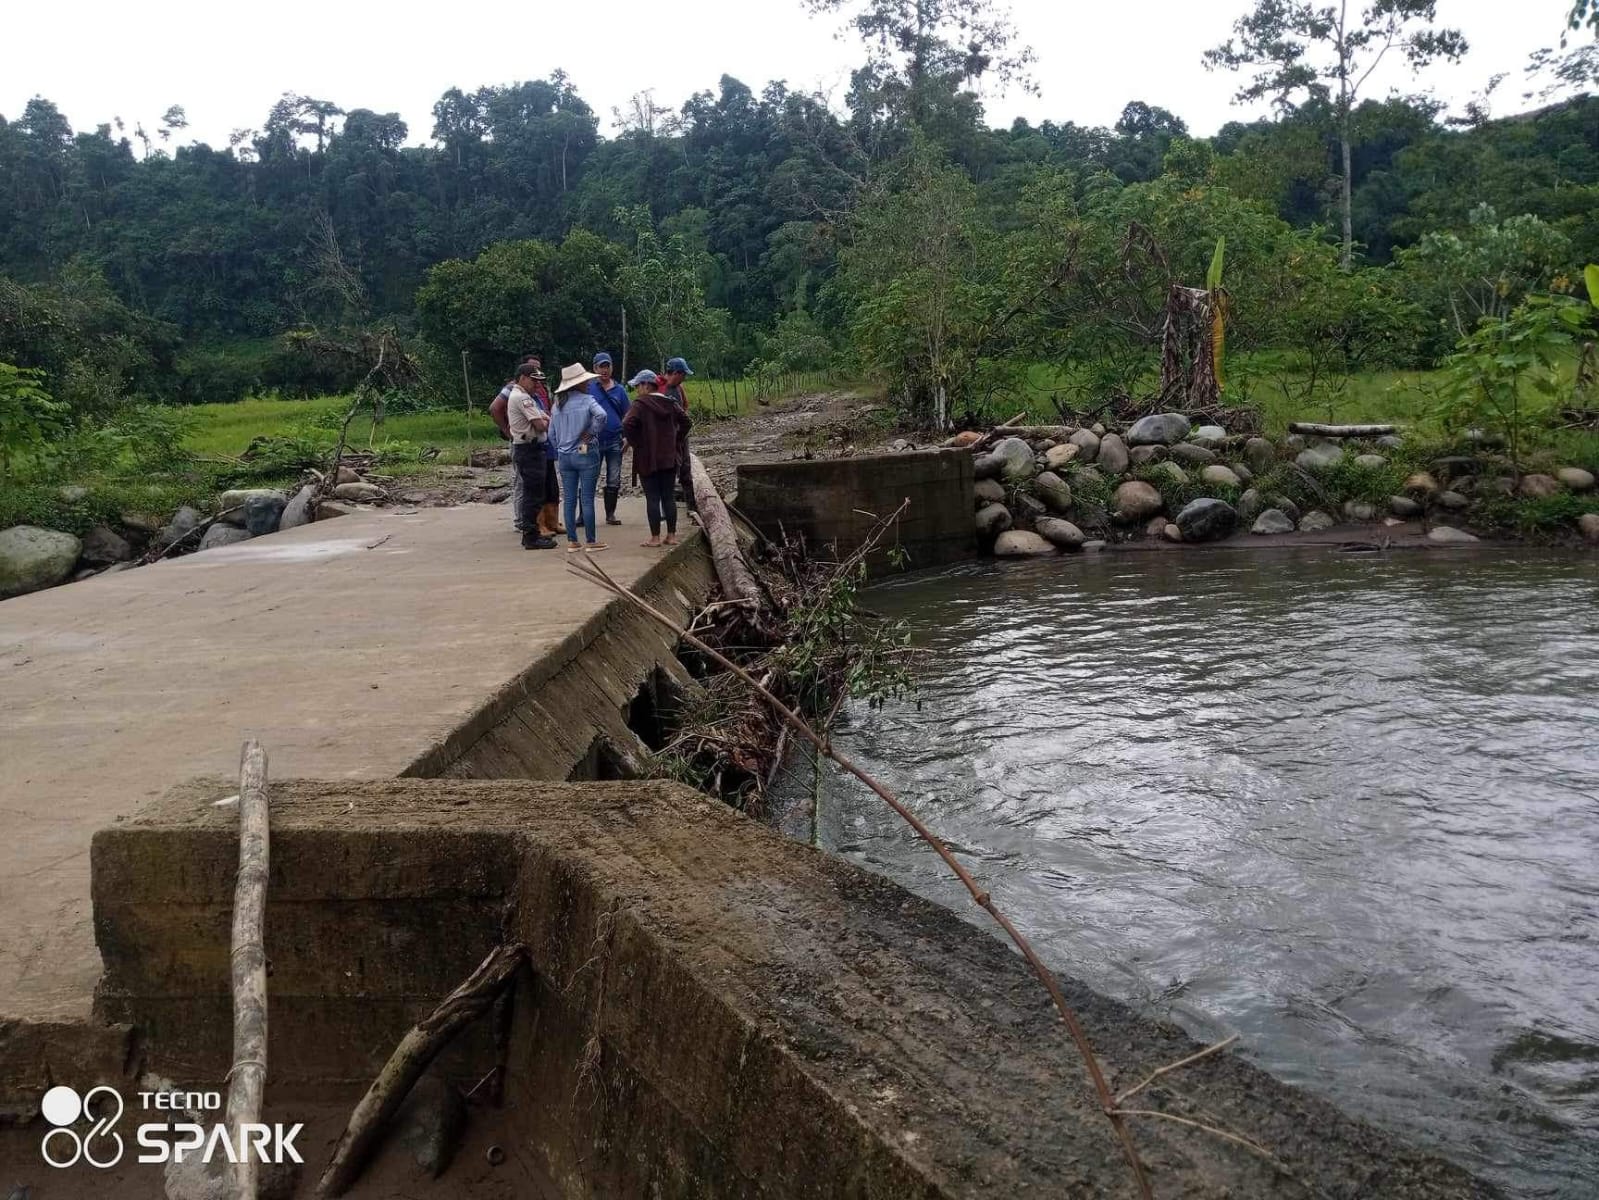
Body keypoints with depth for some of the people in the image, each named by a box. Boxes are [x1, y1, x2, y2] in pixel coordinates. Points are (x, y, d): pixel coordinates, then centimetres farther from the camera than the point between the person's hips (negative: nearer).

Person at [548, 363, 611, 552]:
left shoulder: (557, 405, 8)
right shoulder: (587, 400, -9)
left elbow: (552, 434, 11)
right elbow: (601, 415, -28)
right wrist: (591, 432, -15)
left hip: (564, 456, 5)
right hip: (586, 454, -5)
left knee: (569, 499, 9)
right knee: (587, 499, -1)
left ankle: (571, 541, 12)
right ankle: (590, 542, 3)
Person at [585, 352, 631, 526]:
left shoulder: (620, 390, 7)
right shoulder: (588, 388, 0)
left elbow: (627, 416, 9)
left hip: (615, 441, 2)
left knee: (614, 481, 7)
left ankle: (610, 514, 17)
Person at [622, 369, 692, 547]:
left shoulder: (640, 404, -11)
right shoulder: (670, 403, 7)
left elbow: (627, 425, -22)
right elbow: (685, 421, 7)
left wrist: (635, 443, -10)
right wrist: (676, 441, 10)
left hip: (647, 459, -5)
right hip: (669, 458, 5)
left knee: (652, 498, -1)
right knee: (668, 496, 10)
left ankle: (655, 537, 1)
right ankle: (672, 535, 12)